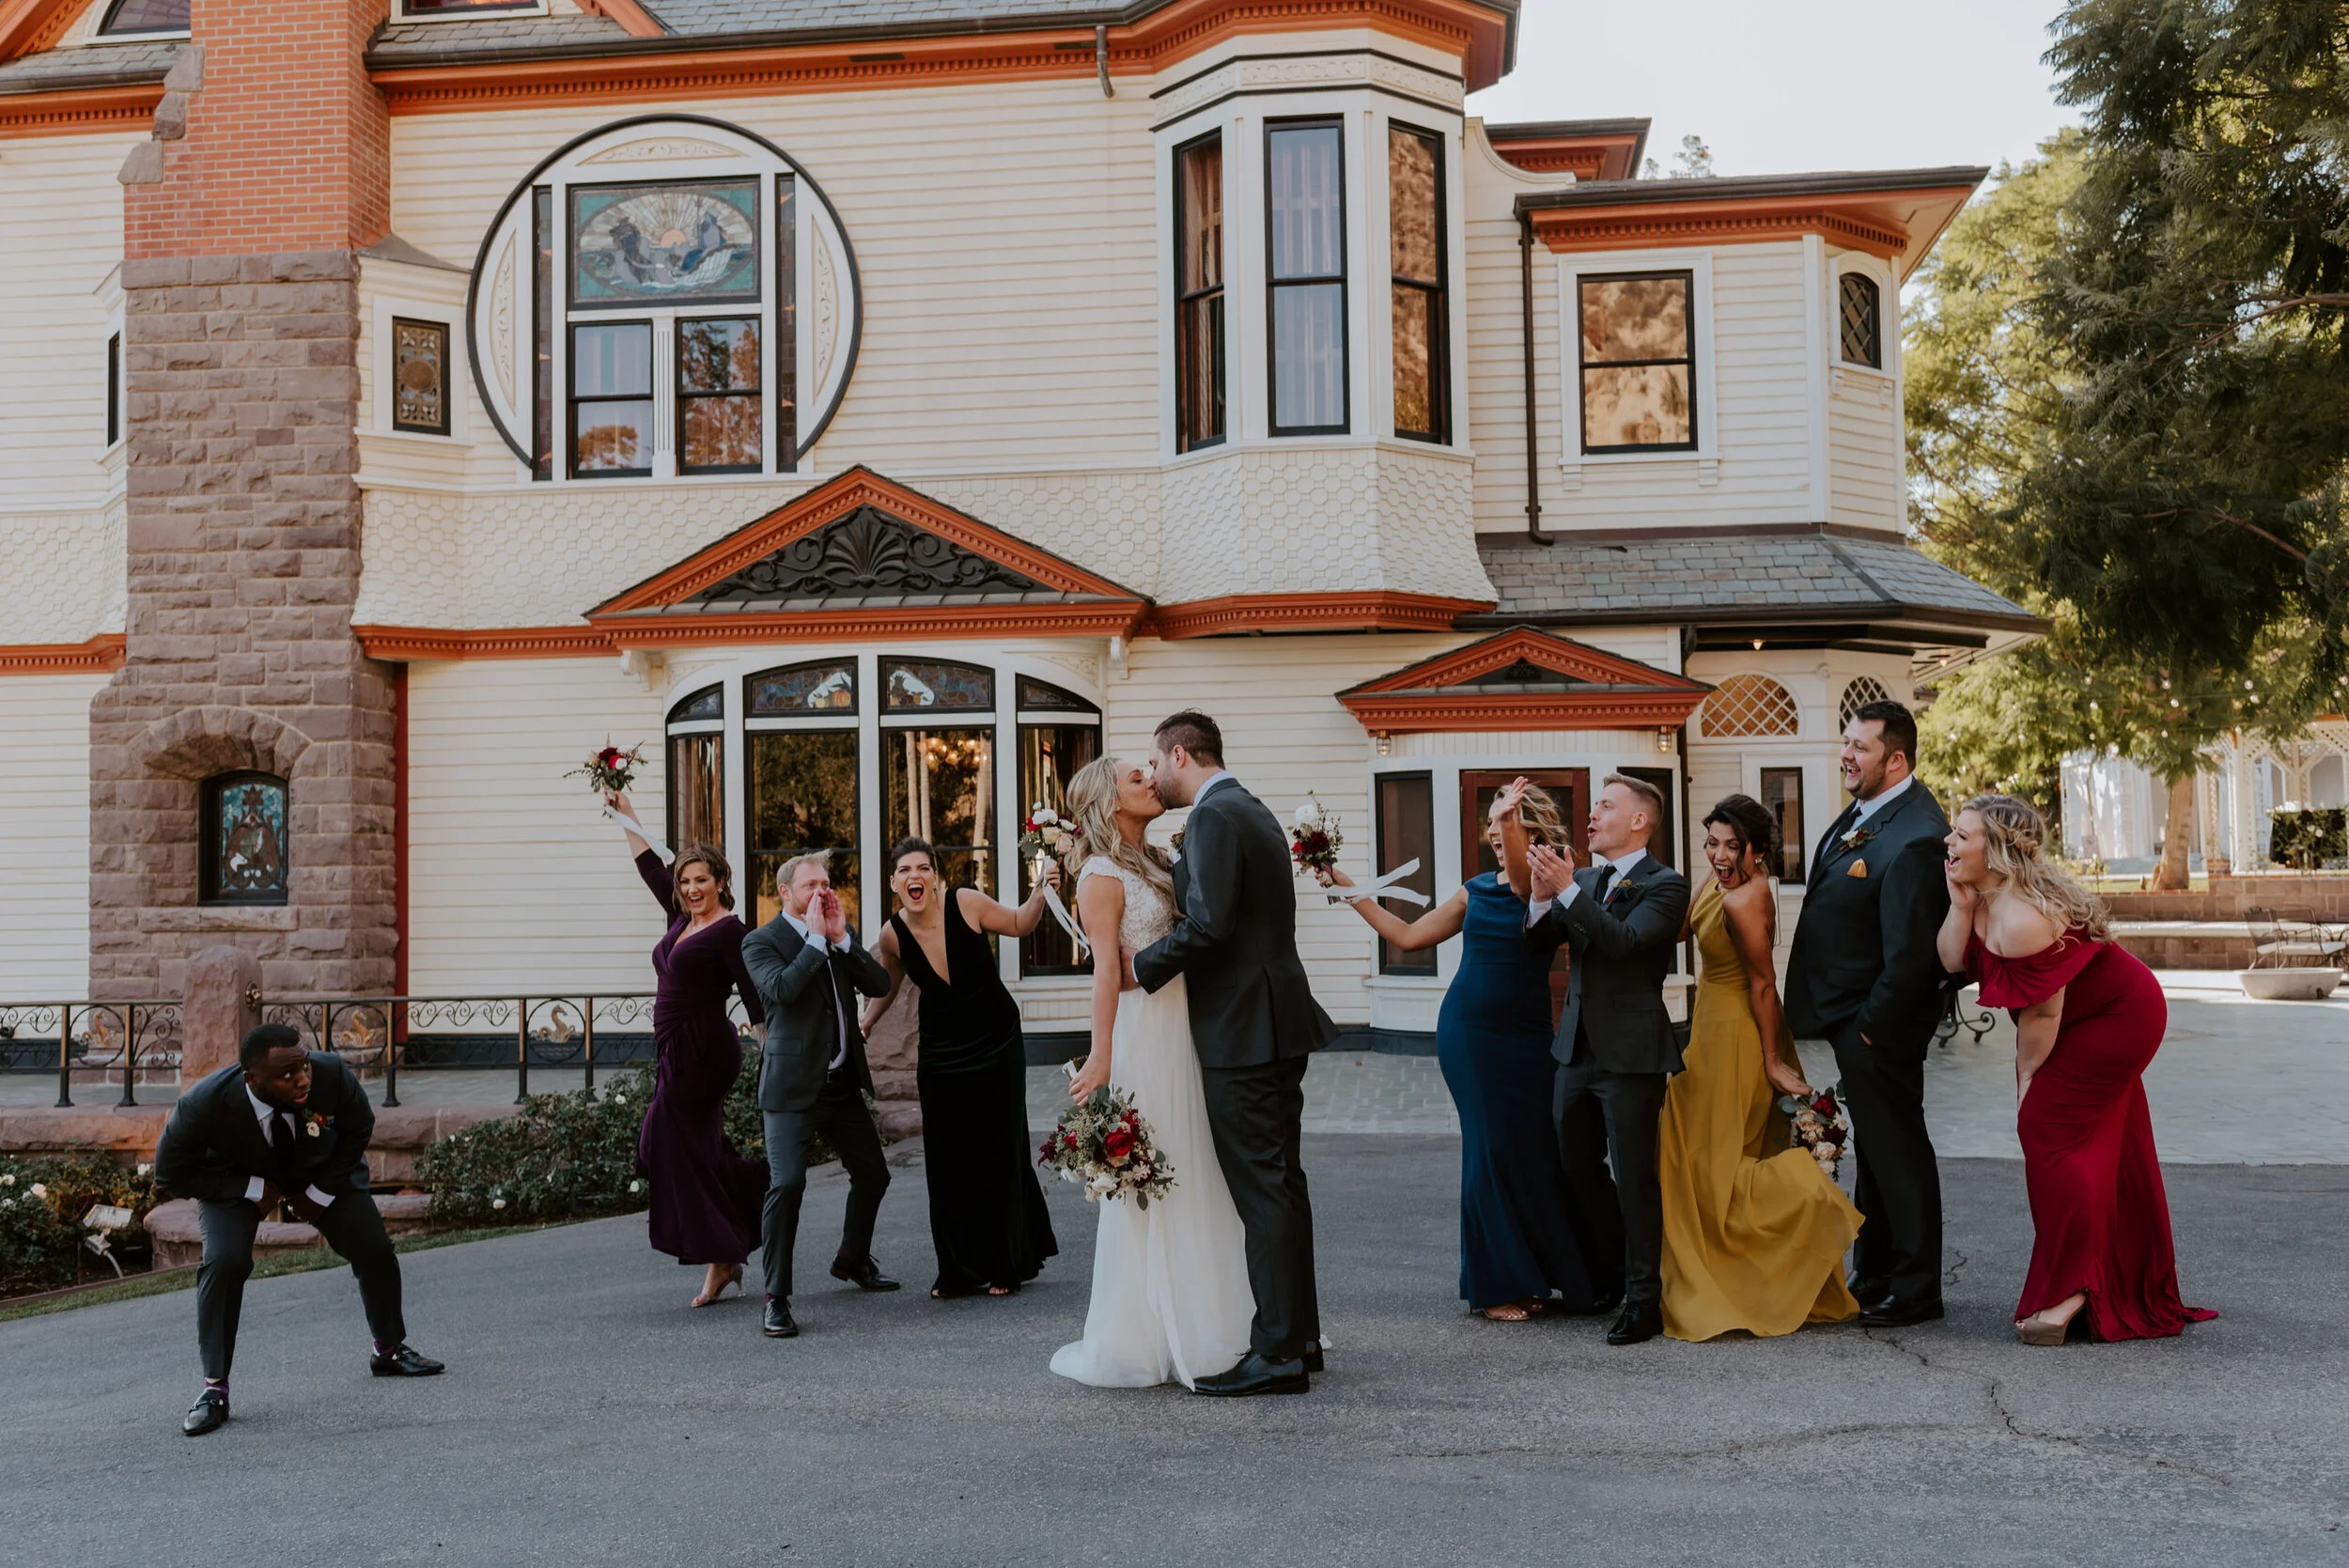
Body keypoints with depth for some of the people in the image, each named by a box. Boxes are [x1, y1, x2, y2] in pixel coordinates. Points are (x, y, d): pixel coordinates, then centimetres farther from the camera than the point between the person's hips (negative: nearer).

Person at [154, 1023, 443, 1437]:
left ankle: (390, 1351, 24)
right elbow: (172, 1175, -21)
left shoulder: (332, 1075, -35)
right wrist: (253, 1190, -24)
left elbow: (358, 1131, -12)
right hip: (236, 1180, -2)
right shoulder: (204, 1104, -38)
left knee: (375, 1251, -1)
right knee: (224, 1263, -24)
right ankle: (215, 1390, -10)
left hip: (321, 1169, 2)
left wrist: (320, 1194, -13)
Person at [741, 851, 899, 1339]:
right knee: (787, 1184, -18)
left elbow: (879, 984, -1)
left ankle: (852, 1259, 42)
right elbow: (782, 989, -25)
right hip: (793, 1087, -7)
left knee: (873, 1175, 17)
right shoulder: (761, 941, -6)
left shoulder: (841, 932, 11)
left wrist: (841, 937, -9)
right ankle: (776, 1298, -7)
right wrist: (816, 937, -19)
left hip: (844, 1083, 7)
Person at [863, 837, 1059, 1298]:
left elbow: (1019, 924, 2)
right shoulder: (893, 936, -7)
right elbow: (886, 988, 10)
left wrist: (1041, 890, -13)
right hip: (942, 1053, 2)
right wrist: (861, 1027, -4)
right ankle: (960, 1270, 16)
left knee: (999, 1149, 3)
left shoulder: (966, 903, -14)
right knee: (949, 1160, 3)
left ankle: (1006, 1264, 17)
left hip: (996, 1044, -2)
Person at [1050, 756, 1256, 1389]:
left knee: (1192, 1177, 14)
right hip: (1143, 1033, -8)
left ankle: (1193, 1327, 25)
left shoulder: (1159, 863, 15)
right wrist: (1101, 1056, -23)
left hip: (1186, 1029, 9)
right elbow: (1107, 969, -19)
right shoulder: (1102, 876, -9)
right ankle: (1133, 1338, 8)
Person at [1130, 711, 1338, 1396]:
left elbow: (1208, 924, -23)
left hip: (1243, 1031, -10)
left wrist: (1144, 967, -10)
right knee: (1281, 1181, 15)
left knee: (1262, 1190, -7)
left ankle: (1277, 1354, -4)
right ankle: (1299, 1335, 23)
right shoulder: (1254, 813, 18)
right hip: (1279, 1023, 10)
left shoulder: (1214, 818, -14)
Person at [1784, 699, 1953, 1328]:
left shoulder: (1914, 838, -25)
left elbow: (1909, 953, -25)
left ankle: (1916, 1289, 16)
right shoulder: (1866, 809, 6)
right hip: (1852, 1016, 10)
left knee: (1896, 1149, 3)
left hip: (1878, 1022, -10)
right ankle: (1872, 1274, 33)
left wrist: (1872, 1028, -18)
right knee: (1873, 1147, 20)